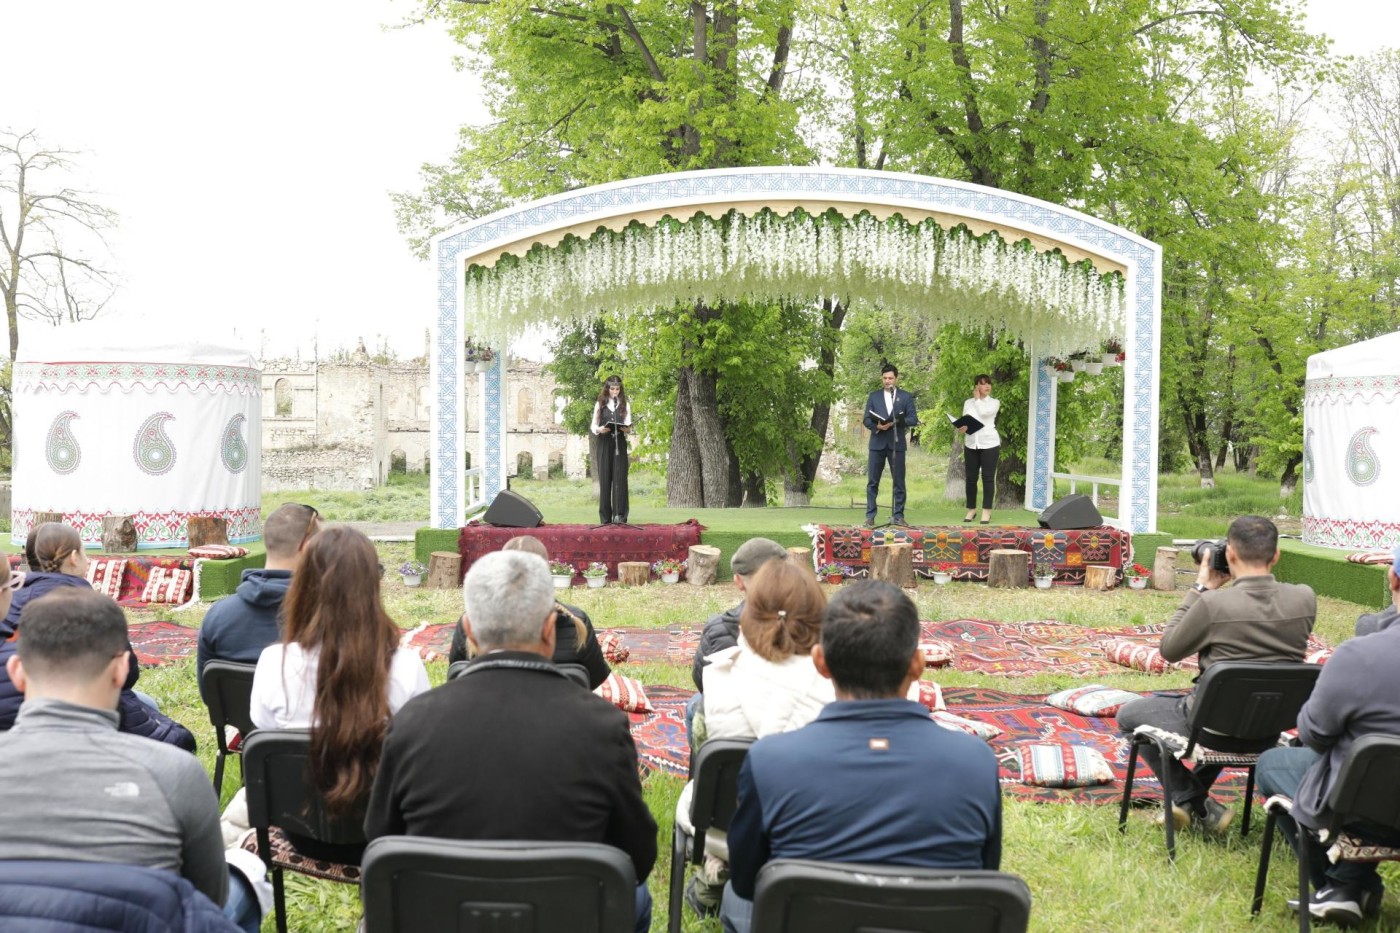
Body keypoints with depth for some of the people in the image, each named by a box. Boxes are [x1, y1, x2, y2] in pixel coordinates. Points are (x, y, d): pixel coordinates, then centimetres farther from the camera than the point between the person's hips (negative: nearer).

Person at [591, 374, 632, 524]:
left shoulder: (624, 405, 8)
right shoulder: (600, 404, 6)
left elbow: (629, 425, 5)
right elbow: (593, 425, 6)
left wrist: (627, 429, -18)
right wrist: (599, 429, -15)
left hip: (619, 443, 0)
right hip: (603, 443, 0)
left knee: (620, 477, -6)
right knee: (604, 478, -1)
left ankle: (620, 514, -6)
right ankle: (605, 516, 3)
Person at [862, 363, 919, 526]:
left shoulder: (906, 397, 7)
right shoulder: (874, 396, 10)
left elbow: (913, 419, 0)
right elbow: (866, 419, 5)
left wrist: (897, 422, -16)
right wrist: (877, 426, -16)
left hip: (896, 443, -1)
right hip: (877, 443, 1)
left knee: (899, 481, 0)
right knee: (872, 481, 1)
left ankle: (898, 515, 6)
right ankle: (870, 515, 5)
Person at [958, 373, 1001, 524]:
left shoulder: (994, 403, 3)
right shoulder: (968, 403, 12)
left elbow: (983, 412, -16)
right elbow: (964, 421, 9)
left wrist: (978, 399, 0)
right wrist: (962, 428, -14)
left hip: (989, 443, -3)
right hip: (971, 444, 3)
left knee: (988, 477, -3)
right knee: (971, 478, 4)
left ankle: (986, 511, -1)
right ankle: (971, 509, 13)